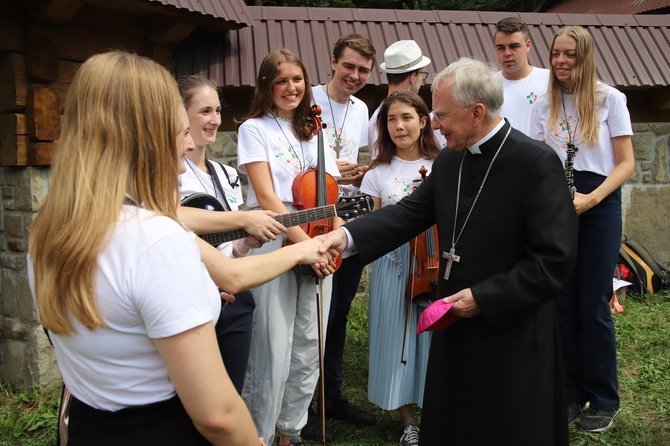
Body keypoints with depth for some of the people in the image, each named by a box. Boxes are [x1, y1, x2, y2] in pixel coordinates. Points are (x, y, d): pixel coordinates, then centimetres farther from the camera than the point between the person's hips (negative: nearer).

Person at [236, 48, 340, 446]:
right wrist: (305, 241, -19)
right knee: (274, 349, -6)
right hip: (274, 243, -5)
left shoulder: (313, 132, 15)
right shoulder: (255, 129, -1)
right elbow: (266, 196, -11)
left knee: (310, 345, 9)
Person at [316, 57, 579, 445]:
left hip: (512, 334, -6)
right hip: (456, 329, 7)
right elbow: (411, 212, 2)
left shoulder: (537, 162, -18)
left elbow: (555, 258, -20)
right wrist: (348, 235, -11)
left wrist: (484, 297, -21)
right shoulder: (449, 161, 5)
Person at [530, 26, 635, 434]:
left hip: (598, 205, -3)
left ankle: (604, 400, 17)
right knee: (562, 303, 5)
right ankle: (570, 394, 20)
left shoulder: (610, 99, -2)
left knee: (594, 305, 0)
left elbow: (626, 163, -4)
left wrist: (591, 199, -18)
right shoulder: (545, 104, 8)